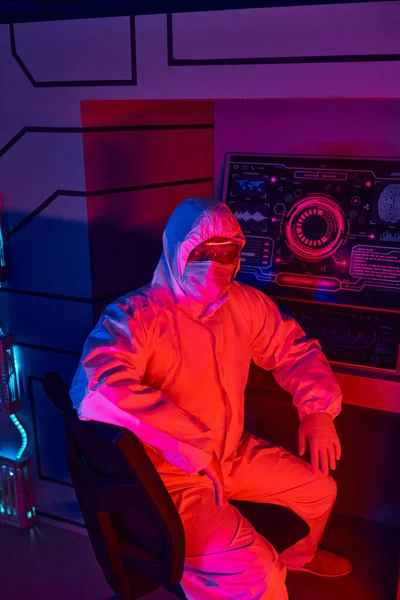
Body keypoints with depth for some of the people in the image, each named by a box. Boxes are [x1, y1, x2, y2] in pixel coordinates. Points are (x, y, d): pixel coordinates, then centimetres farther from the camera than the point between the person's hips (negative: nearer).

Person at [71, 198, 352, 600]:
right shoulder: (135, 316, -23)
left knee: (320, 489, 21)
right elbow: (98, 390, -40)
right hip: (168, 476, -7)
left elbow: (294, 350, 13)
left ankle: (298, 555, 53)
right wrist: (194, 448, -37)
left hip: (232, 456, 7)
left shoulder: (245, 304, -1)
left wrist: (318, 408, -4)